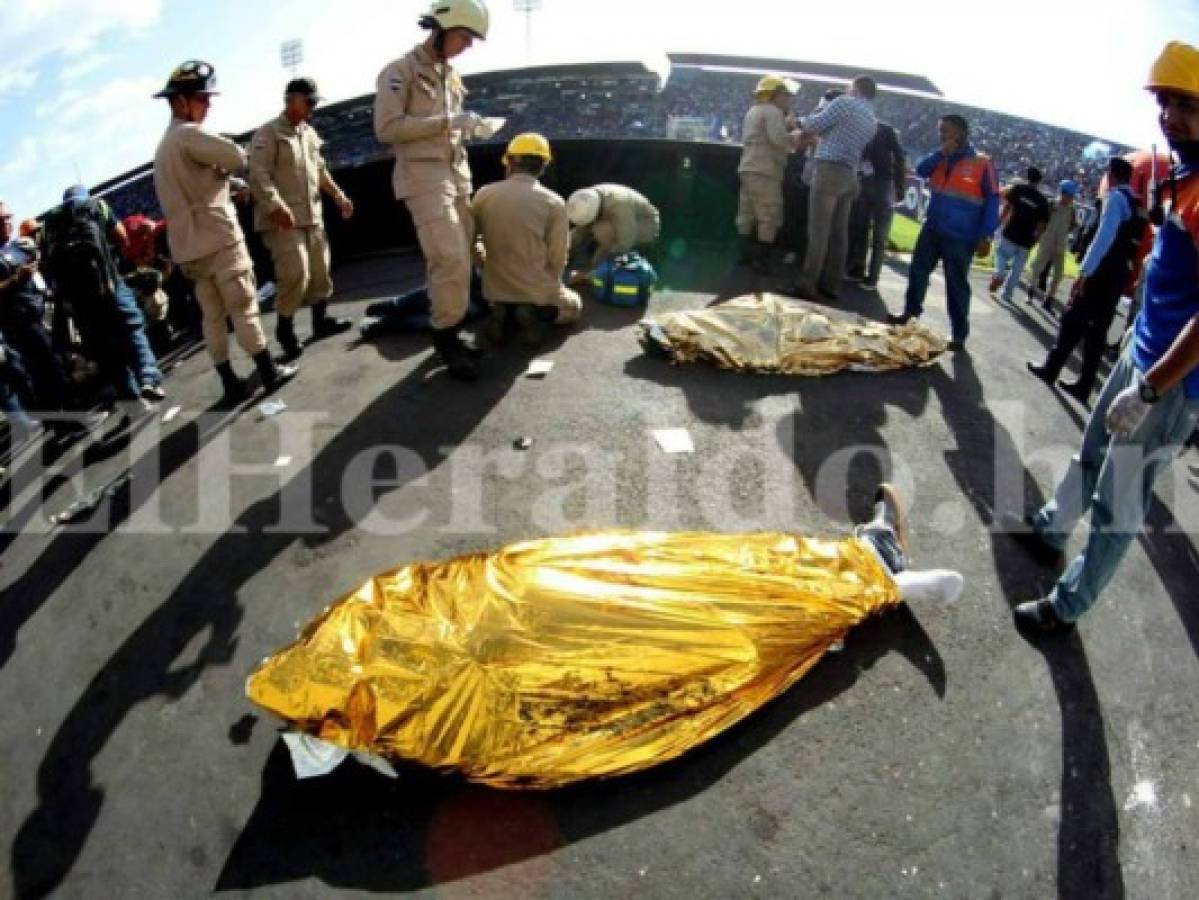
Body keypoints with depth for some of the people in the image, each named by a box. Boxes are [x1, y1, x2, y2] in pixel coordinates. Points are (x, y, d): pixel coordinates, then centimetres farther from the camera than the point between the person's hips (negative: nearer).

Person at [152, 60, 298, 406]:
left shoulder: (165, 144, 21)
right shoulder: (189, 134, -11)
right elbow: (237, 158, -17)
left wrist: (228, 186, 12)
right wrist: (223, 170, 3)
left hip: (190, 246, 9)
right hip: (219, 238, -9)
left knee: (212, 316, 6)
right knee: (244, 308, -2)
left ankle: (230, 384, 9)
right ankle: (269, 372, 3)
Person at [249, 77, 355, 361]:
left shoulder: (310, 133, 15)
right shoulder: (268, 133, -8)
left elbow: (320, 170, 25)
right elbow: (258, 174, -17)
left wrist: (339, 195, 15)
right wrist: (277, 206, -29)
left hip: (312, 215, 8)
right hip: (283, 219, -8)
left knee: (320, 271, 12)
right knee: (296, 274, -13)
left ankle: (321, 320, 26)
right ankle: (284, 327, 3)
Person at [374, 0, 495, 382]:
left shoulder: (451, 76, 19)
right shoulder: (400, 70, -3)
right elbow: (386, 128, -13)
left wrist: (469, 129, 7)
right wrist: (446, 122, -17)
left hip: (457, 174, 8)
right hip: (424, 176, -8)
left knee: (459, 259, 5)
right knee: (451, 260, -17)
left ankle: (449, 334, 13)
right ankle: (447, 337, -6)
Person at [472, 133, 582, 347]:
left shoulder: (485, 194, -5)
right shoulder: (554, 203, -12)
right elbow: (557, 259, -9)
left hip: (496, 291, 4)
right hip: (538, 293, -3)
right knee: (574, 306, 28)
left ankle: (501, 312, 5)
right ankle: (535, 315, -2)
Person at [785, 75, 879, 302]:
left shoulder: (845, 103, -3)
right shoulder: (873, 122, 19)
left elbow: (815, 124, -3)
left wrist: (803, 122, 18)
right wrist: (818, 135, 30)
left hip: (829, 170, -8)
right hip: (850, 176, 8)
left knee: (818, 230, -11)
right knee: (839, 232, 7)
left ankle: (807, 285, -14)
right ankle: (832, 284, 9)